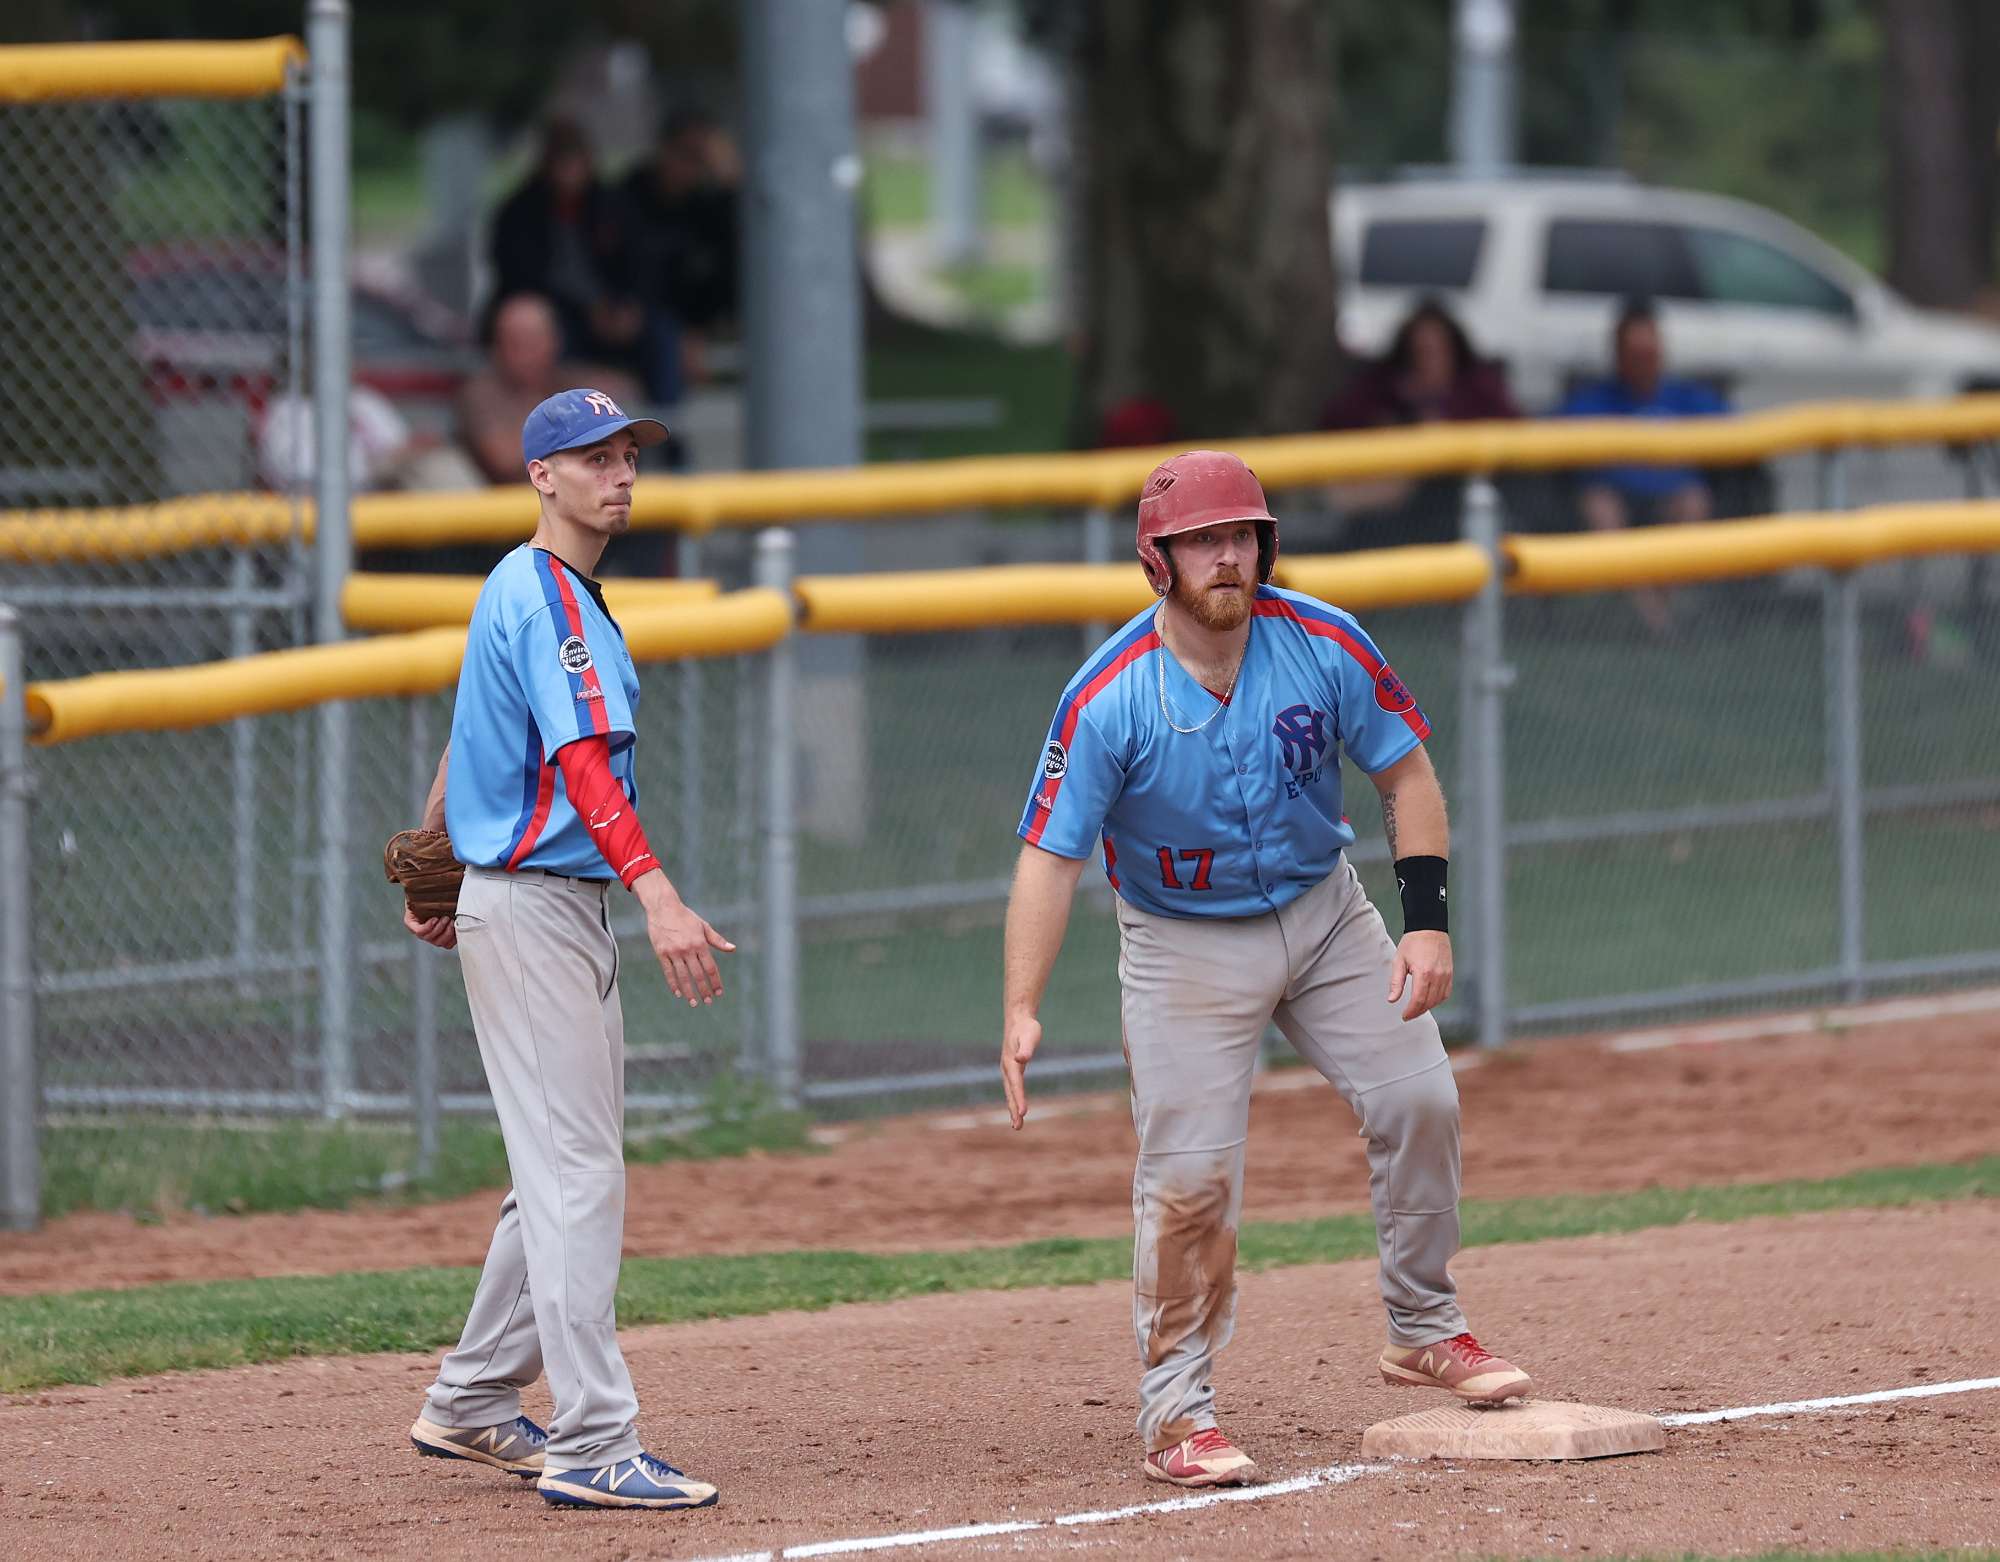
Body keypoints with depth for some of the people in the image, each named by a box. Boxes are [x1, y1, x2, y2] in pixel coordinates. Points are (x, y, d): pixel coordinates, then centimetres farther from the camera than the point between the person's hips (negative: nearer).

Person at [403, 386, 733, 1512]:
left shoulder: (543, 592, 17)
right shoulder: (545, 597, -15)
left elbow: (470, 742, 27)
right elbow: (582, 759, -28)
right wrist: (658, 894, -38)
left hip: (571, 912, 10)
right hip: (534, 908, -10)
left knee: (571, 1168, 15)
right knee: (577, 1175, -13)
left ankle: (473, 1407, 23)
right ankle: (595, 1447, -15)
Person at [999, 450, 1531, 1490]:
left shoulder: (1326, 648, -14)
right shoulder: (1107, 701, -23)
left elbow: (1405, 775, -2)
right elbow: (1050, 856, -21)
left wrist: (1427, 922, -12)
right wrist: (1021, 1012, -31)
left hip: (1324, 914, 4)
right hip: (1185, 945, -4)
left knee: (1419, 1101, 1)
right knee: (1189, 1175, -11)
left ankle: (1424, 1331, 21)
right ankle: (1175, 1411, -2)